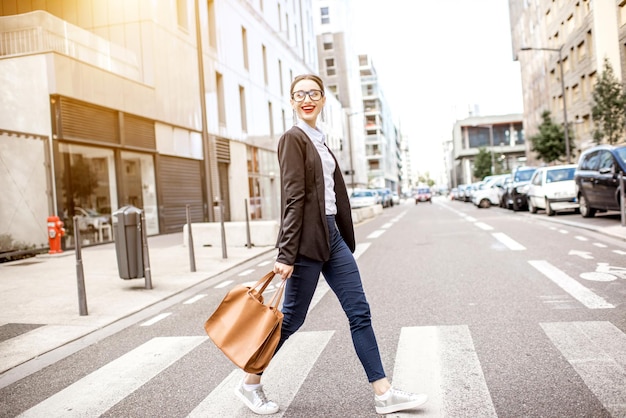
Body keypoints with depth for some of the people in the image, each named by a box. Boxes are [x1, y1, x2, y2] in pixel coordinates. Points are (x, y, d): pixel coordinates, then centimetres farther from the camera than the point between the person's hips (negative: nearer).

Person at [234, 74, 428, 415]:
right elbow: (293, 198, -17)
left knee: (359, 313, 6)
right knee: (291, 318, 2)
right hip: (307, 238, -8)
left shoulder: (320, 141, 17)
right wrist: (286, 254, -19)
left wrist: (347, 241, 17)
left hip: (332, 235, 8)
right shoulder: (293, 138, -8)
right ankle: (249, 383, 22)